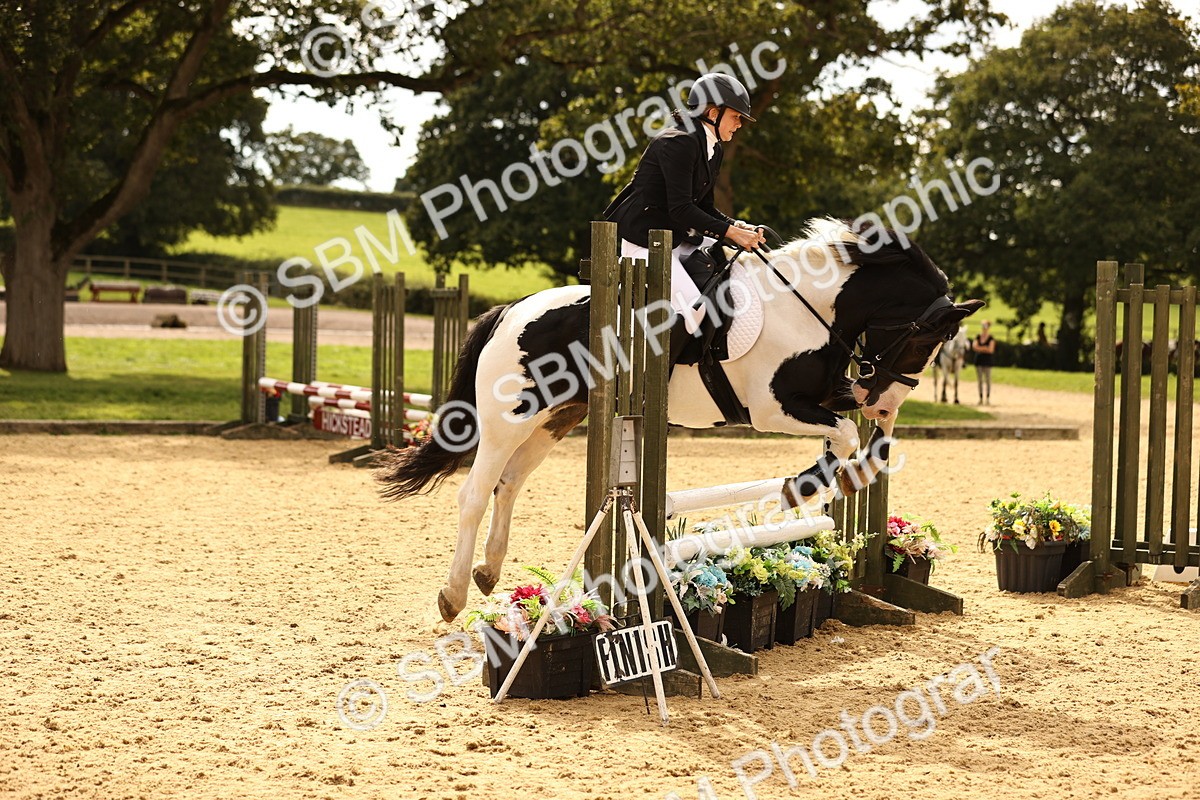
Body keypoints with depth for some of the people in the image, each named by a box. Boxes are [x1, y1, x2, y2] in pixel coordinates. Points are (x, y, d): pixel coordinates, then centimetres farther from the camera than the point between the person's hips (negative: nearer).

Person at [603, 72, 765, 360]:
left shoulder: (712, 150, 13)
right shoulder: (678, 143, -17)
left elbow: (705, 208, 16)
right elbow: (681, 210, -23)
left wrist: (739, 227, -1)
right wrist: (730, 232, -21)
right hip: (641, 238, -10)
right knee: (692, 307, -24)